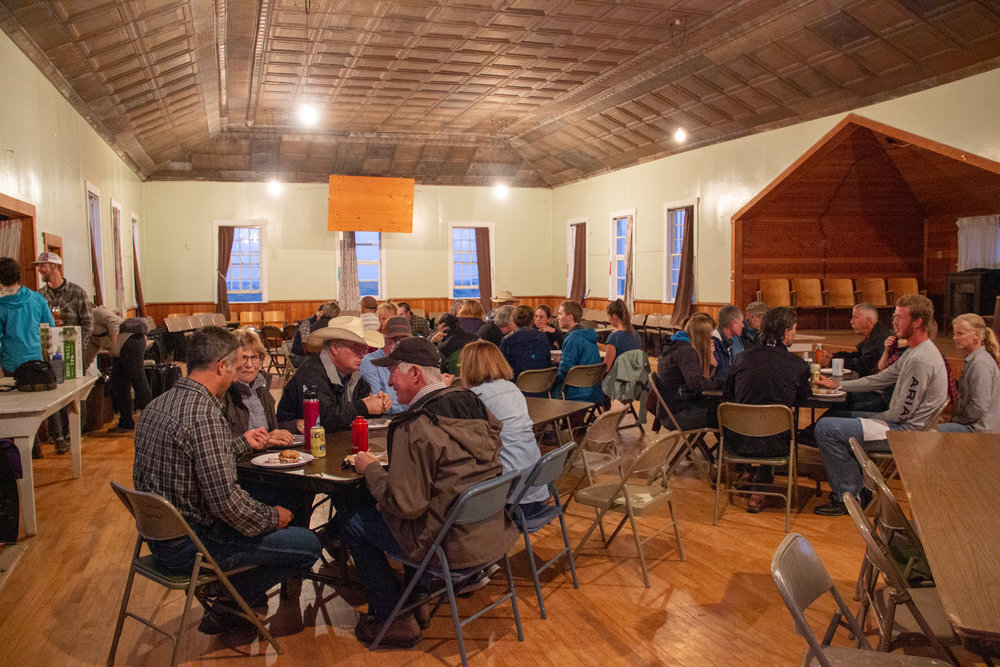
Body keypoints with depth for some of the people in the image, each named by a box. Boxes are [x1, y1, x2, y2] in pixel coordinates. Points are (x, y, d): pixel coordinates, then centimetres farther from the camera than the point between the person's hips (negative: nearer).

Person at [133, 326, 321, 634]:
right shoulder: (204, 415, -26)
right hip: (188, 546, -10)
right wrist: (272, 517, -10)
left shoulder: (158, 404, 4)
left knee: (263, 507, 26)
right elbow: (226, 501, -27)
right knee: (308, 544, -6)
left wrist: (242, 442, 28)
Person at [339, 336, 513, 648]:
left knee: (350, 520, 8)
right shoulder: (472, 402, 1)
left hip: (453, 544, -8)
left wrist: (370, 468, -5)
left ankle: (395, 620, 16)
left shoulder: (414, 427, -23)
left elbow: (405, 504, -22)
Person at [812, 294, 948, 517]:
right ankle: (856, 488, 20)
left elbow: (901, 413, -22)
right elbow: (881, 378, 17)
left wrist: (872, 420, -4)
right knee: (842, 417, 24)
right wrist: (838, 385, 14)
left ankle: (847, 497, -4)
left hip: (905, 432, -11)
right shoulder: (916, 352, 10)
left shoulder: (921, 360, -23)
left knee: (825, 428, -17)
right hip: (902, 425, 11)